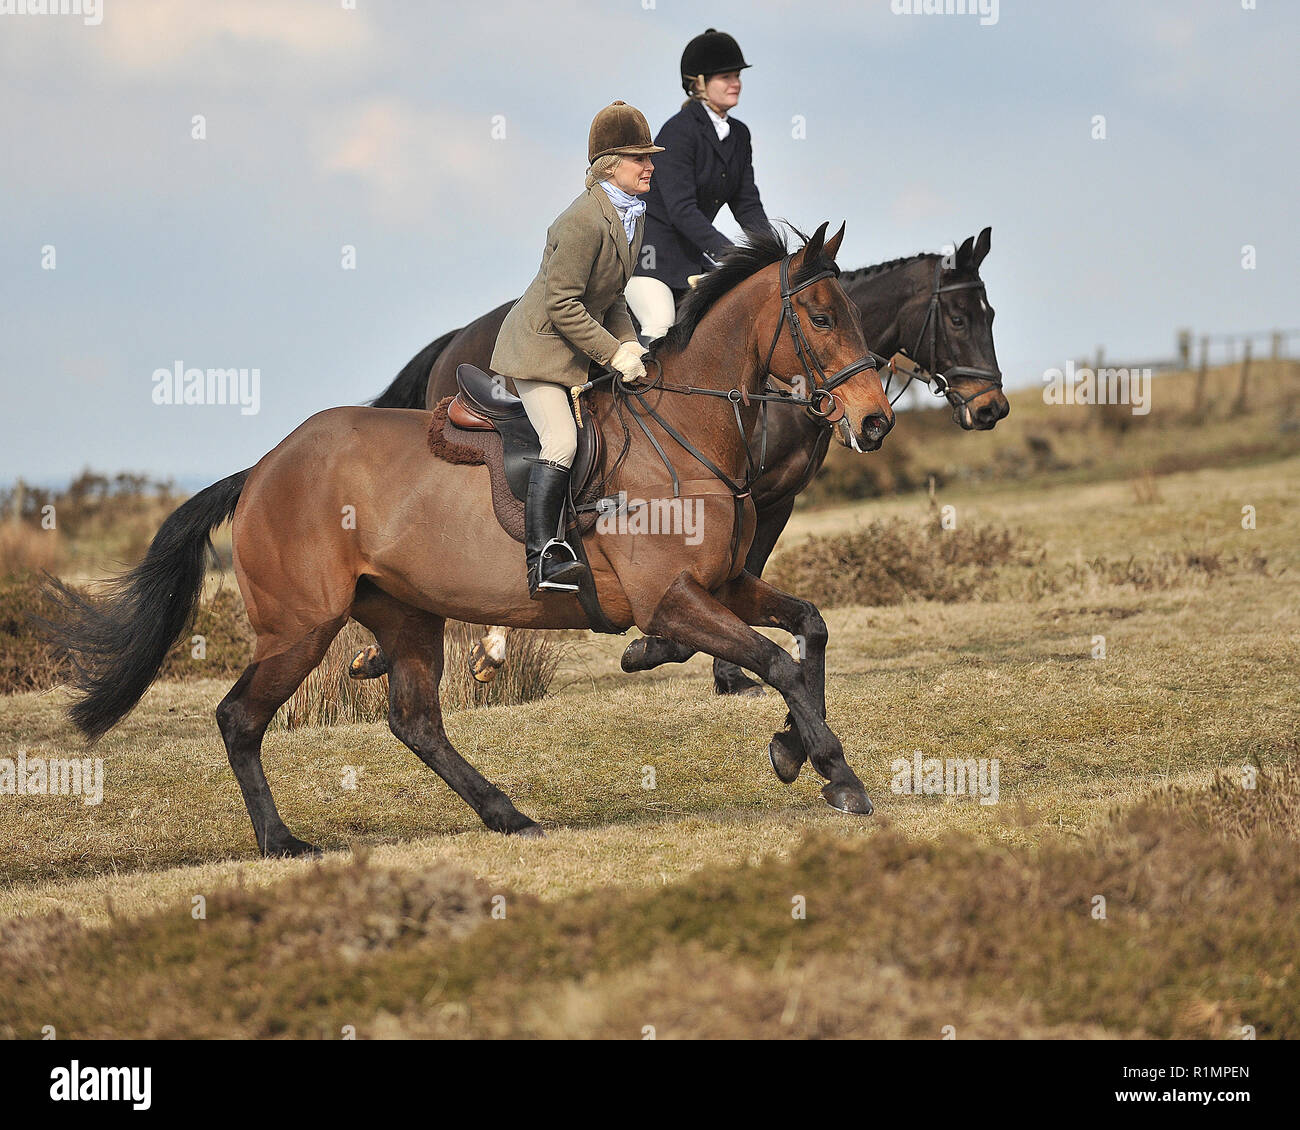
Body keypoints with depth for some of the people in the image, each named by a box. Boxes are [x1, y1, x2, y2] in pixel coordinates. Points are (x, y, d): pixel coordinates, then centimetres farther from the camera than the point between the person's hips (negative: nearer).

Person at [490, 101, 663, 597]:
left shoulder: (633, 215, 7)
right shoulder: (583, 220, -23)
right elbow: (563, 304, -23)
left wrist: (630, 343, -1)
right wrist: (614, 354, -21)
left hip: (582, 347, 10)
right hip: (540, 346, -10)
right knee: (562, 441, -22)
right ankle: (541, 557, -23)